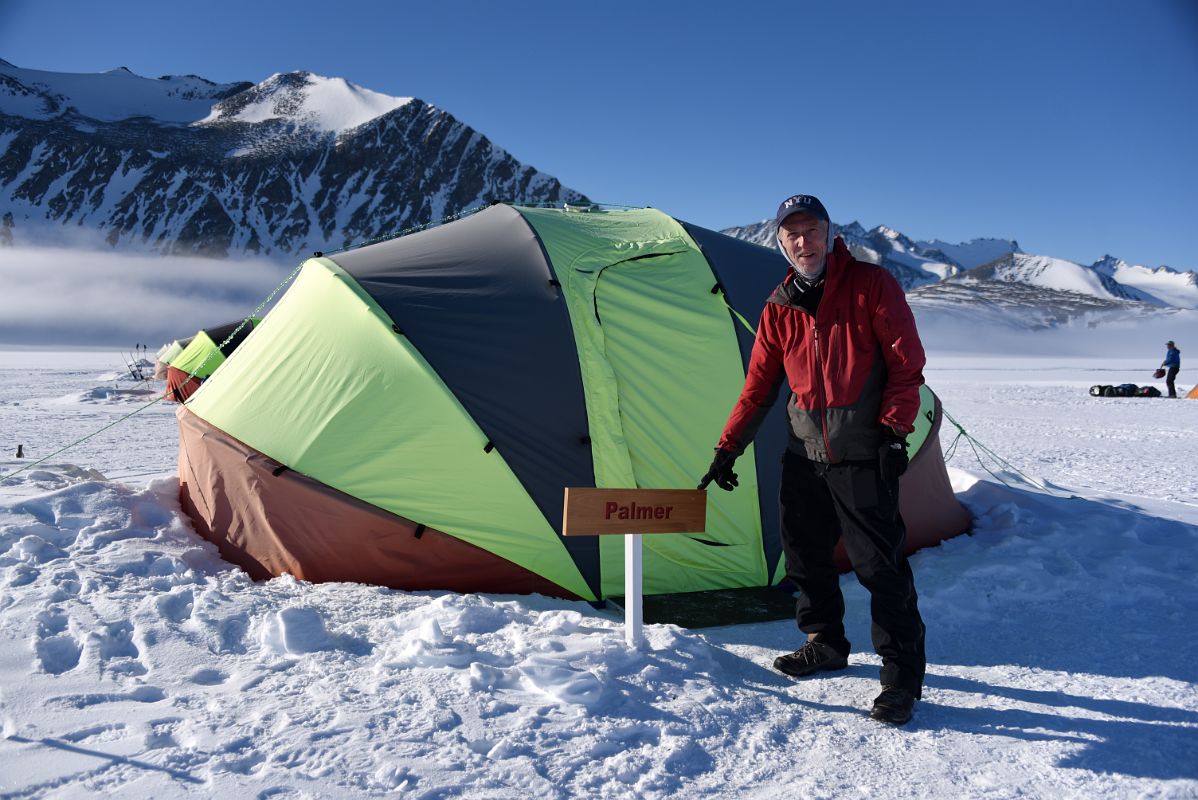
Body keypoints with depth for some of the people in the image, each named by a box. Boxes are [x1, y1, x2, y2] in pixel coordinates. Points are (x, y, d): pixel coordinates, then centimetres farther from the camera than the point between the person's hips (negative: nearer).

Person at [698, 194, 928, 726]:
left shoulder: (870, 285, -5)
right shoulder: (779, 309, 8)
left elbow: (906, 363, -7)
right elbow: (758, 387, 12)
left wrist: (894, 428, -14)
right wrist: (727, 450, 10)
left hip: (863, 456, -5)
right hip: (805, 454, 5)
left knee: (880, 563, -5)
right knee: (805, 555, 13)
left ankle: (902, 676, 6)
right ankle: (825, 645, 33)